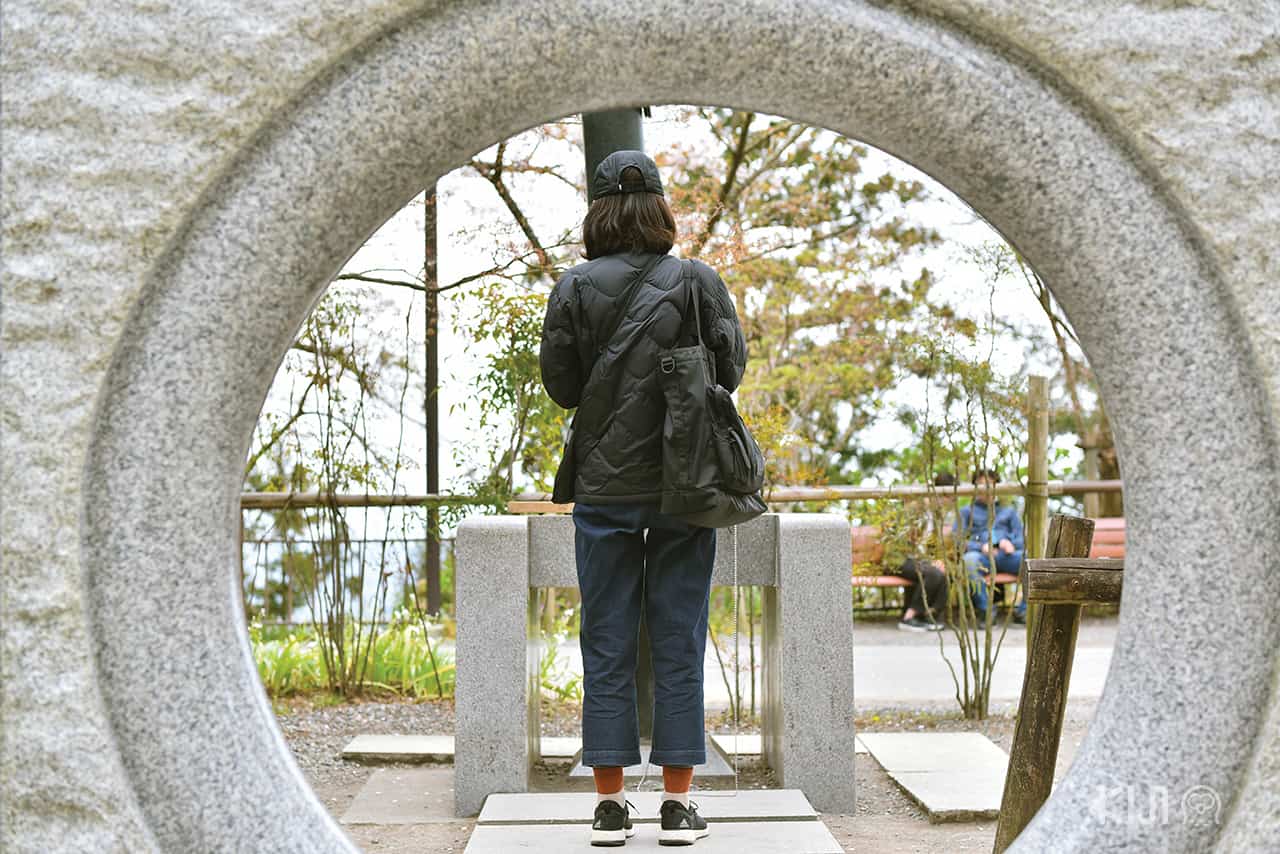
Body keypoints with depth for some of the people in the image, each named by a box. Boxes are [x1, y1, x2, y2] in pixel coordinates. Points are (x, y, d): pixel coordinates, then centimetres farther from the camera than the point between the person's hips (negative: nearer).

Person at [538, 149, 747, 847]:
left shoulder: (575, 287, -4)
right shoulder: (699, 282, -3)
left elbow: (558, 383, 1)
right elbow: (732, 367, 2)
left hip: (605, 489, 0)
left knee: (607, 645, 7)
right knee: (679, 644, 6)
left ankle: (610, 803, 11)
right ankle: (677, 804, 10)